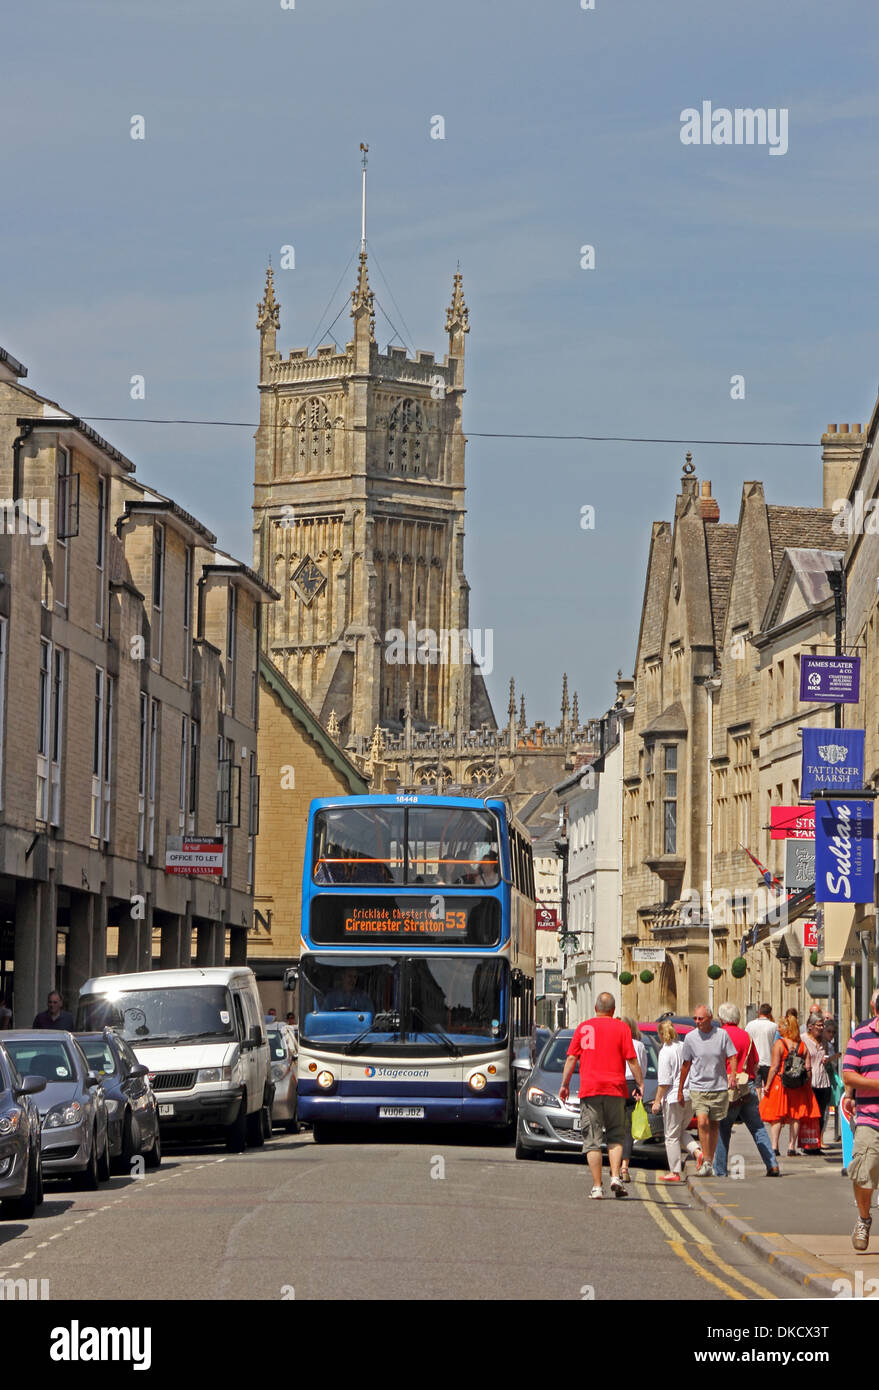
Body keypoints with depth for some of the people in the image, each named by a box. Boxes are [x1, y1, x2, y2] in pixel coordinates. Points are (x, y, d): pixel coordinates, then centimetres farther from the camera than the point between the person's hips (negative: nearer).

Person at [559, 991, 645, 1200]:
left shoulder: (583, 1028, 7)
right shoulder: (621, 1028, 2)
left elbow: (571, 1058, 6)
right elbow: (632, 1059, -2)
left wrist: (564, 1085, 12)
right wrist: (640, 1083, 7)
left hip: (589, 1089, 0)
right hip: (615, 1089, 0)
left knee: (592, 1140, 2)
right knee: (615, 1136, 12)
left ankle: (597, 1186, -2)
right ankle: (615, 1177, -6)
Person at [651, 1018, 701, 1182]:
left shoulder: (666, 1051, -12)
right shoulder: (684, 1047, 7)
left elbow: (664, 1080, -15)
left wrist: (657, 1100, -9)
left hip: (674, 1097, -7)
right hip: (691, 1096, 7)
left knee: (672, 1136, 3)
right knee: (680, 1131, 21)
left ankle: (675, 1171, 5)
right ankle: (697, 1151, -3)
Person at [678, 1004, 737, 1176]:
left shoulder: (722, 1035, -1)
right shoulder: (690, 1037, 1)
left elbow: (732, 1058, 4)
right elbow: (686, 1065, 10)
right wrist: (680, 1090, 14)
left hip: (719, 1088, 1)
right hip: (698, 1088, -1)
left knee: (713, 1126, 7)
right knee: (702, 1123, -18)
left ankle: (709, 1163, 18)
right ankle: (706, 1162, -17)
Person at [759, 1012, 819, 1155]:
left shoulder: (779, 1044, -9)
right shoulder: (803, 1045, 3)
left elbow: (774, 1067, -12)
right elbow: (808, 1068, 2)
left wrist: (767, 1085, -6)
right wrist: (808, 1086, 10)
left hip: (780, 1084, -3)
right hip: (798, 1087, 3)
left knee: (776, 1116, 3)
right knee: (795, 1117, 9)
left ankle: (774, 1147, -2)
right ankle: (791, 1147, 9)